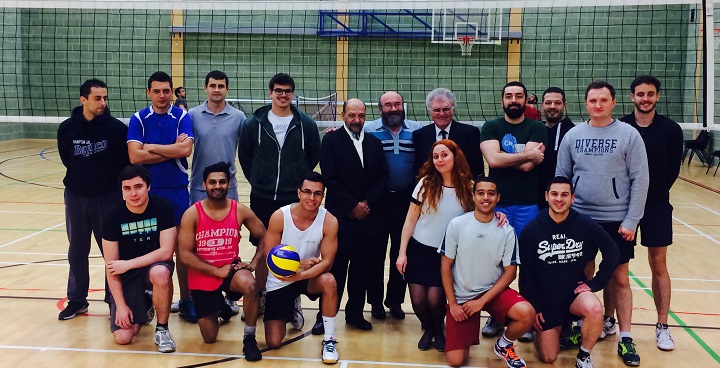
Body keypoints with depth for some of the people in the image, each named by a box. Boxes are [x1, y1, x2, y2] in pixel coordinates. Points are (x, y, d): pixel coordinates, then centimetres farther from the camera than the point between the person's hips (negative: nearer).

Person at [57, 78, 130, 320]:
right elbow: (66, 160, 9)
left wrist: (110, 180, -3)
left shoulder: (116, 128, -9)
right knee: (77, 252, 12)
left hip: (109, 197, -2)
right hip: (76, 196, 3)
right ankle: (77, 300, 26)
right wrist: (82, 178, 5)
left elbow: (126, 162, -5)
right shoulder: (67, 128, -2)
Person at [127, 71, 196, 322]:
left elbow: (185, 150, -17)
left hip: (177, 191, -1)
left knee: (182, 246, 4)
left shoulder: (182, 117, -1)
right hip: (148, 191, 1)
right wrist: (171, 150, -12)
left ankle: (186, 300, 14)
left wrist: (151, 147, -11)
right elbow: (135, 156, -12)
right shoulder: (138, 119, 1)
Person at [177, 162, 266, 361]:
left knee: (250, 285, -37)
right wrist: (217, 271, -18)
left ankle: (249, 338, -14)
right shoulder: (192, 214, -12)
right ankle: (220, 308, 40)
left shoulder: (240, 211, -7)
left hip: (231, 269, 0)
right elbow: (185, 254, -13)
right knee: (209, 338, 4)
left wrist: (253, 263, -11)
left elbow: (264, 237, 4)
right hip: (202, 276, 0)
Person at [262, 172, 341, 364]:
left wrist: (300, 275, -36)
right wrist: (299, 263, -26)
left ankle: (329, 340, -17)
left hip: (309, 277, 0)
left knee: (329, 281, -37)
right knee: (274, 343, -3)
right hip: (280, 281, 0)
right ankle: (292, 310, 33)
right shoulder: (279, 217, -19)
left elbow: (327, 262, -20)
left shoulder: (329, 221, -18)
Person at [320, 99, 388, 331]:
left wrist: (368, 203, -6)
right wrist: (353, 205, -11)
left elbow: (383, 177, 7)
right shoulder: (331, 141, -2)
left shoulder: (374, 143, 11)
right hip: (340, 215, -4)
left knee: (362, 267, 9)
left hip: (369, 215, 4)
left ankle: (355, 313, 21)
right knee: (336, 268, 0)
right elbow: (331, 179, -8)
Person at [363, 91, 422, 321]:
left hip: (406, 200, 2)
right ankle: (376, 301, 20)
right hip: (378, 200, -1)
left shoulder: (417, 130, 2)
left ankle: (395, 300, 23)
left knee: (401, 252, 10)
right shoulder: (369, 130, -2)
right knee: (376, 252, 7)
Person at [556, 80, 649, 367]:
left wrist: (631, 220, -10)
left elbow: (640, 179, -6)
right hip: (580, 218, 3)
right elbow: (561, 177, 7)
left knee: (619, 278, 3)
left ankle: (625, 338, 12)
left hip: (618, 219, -2)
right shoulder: (573, 135, 3)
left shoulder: (629, 134, -4)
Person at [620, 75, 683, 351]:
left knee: (659, 266, 6)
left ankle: (662, 326, 15)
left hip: (656, 205, 0)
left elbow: (673, 170, 1)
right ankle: (609, 319, 18)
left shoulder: (670, 130, -2)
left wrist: (654, 192, -5)